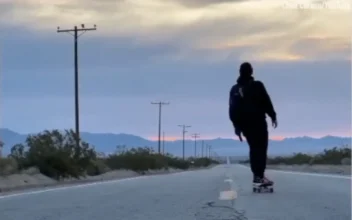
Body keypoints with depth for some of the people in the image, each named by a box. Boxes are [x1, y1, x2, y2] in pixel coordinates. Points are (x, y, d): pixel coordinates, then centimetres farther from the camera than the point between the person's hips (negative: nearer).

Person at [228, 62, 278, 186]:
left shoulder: (234, 89, 8)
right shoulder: (257, 85, -7)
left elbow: (232, 110, 6)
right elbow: (266, 102, -8)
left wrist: (236, 126, 10)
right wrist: (273, 116, 3)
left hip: (244, 124, 5)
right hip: (258, 121, -5)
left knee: (254, 148, 15)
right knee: (261, 148, -5)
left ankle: (257, 175, 15)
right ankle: (259, 175, -16)